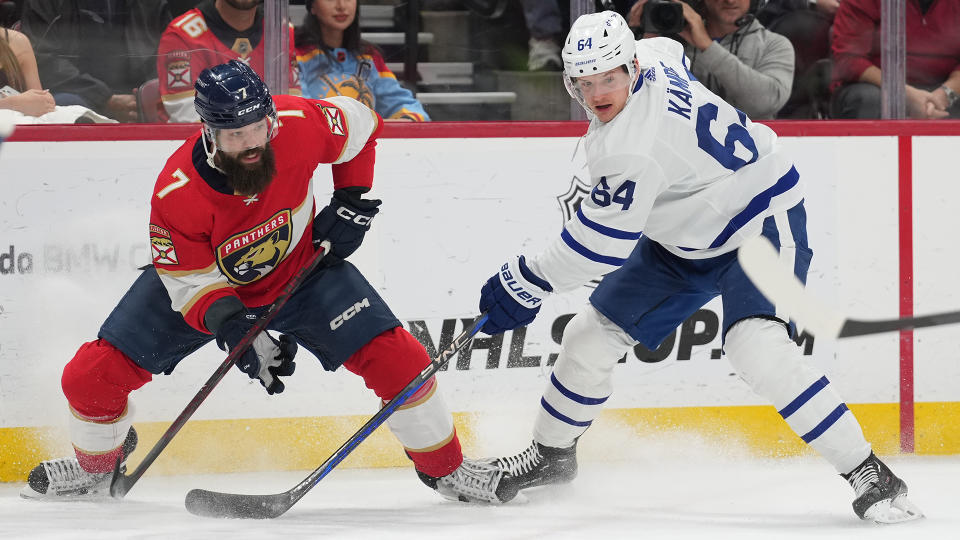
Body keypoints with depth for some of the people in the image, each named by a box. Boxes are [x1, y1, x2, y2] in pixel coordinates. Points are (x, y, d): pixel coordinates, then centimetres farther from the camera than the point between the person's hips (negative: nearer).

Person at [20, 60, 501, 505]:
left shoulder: (298, 126, -31)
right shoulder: (177, 192, -35)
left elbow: (360, 125, -7)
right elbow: (192, 285, -25)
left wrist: (350, 202, -8)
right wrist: (233, 330, -41)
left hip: (299, 268, 1)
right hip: (204, 281, -1)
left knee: (396, 358, -14)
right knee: (92, 375, -9)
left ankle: (443, 465, 13)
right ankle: (96, 466, 25)